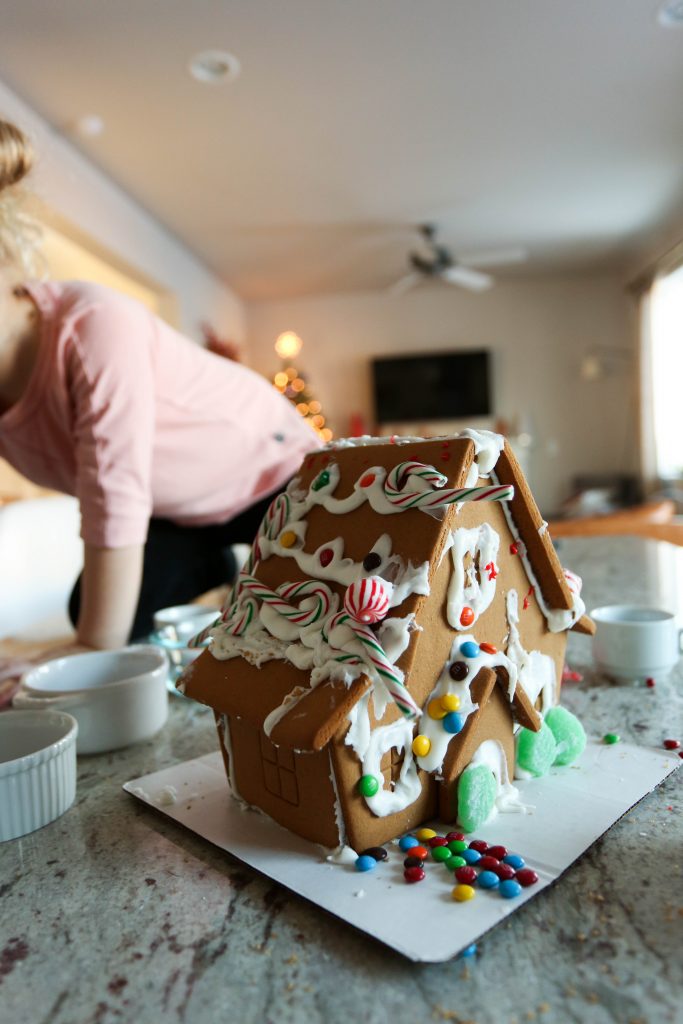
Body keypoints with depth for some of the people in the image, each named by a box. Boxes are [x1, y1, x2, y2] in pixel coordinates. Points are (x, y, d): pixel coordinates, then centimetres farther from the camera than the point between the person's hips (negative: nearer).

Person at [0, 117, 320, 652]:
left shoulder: (94, 325, -35)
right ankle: (211, 564, 28)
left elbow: (116, 515, -35)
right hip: (177, 511, 5)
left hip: (271, 466, -5)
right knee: (92, 617, 3)